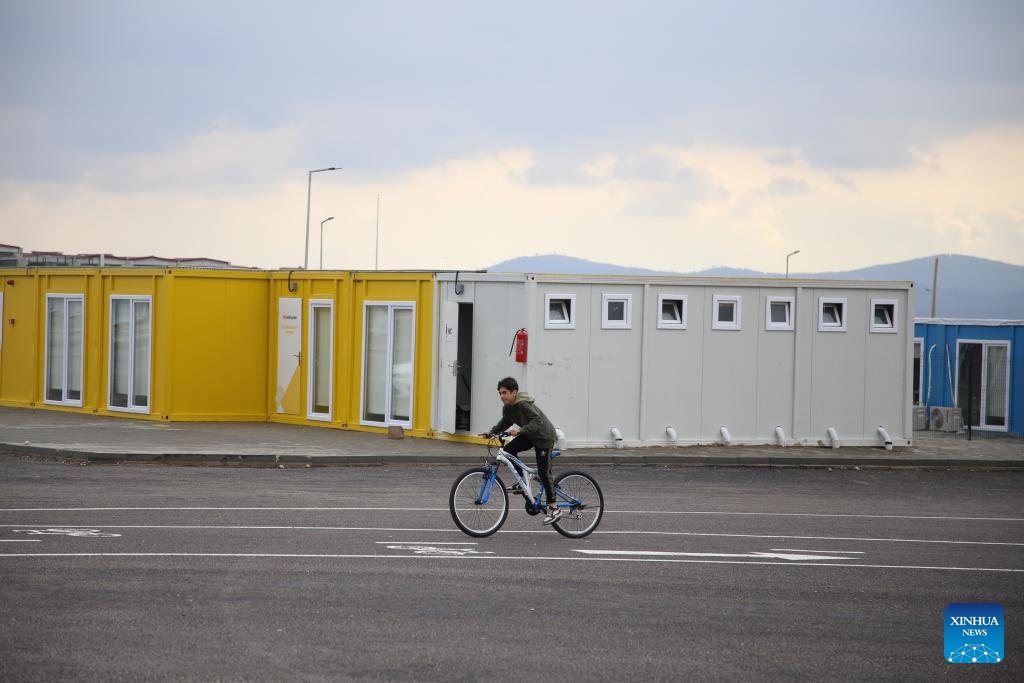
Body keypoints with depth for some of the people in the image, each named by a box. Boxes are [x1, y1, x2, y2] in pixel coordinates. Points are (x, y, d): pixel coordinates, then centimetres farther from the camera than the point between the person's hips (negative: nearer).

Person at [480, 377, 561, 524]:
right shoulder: (507, 407, -3)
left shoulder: (524, 405, -29)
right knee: (508, 449, -11)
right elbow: (505, 423, 12)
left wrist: (520, 430, -48)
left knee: (543, 472, -8)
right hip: (529, 435, 8)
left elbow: (537, 421, -38)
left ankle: (553, 508, 1)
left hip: (544, 437, -8)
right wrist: (491, 432, -2)